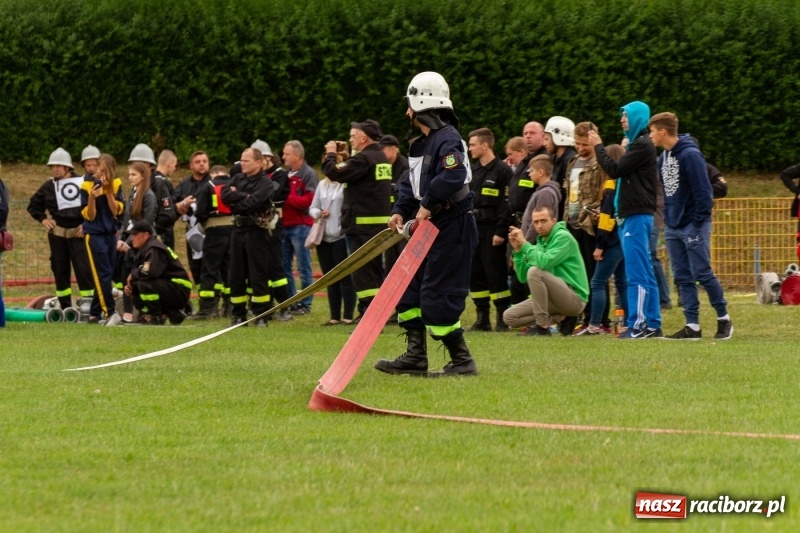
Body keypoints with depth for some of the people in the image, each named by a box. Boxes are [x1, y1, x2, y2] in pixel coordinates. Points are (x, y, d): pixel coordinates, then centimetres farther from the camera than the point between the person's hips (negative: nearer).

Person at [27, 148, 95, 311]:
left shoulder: (82, 183, -4)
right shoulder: (49, 186, 7)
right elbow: (33, 205, 20)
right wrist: (42, 219, 7)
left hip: (78, 233, -4)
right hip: (57, 233, 4)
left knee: (84, 269, -9)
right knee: (60, 270, 7)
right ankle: (65, 307, 15)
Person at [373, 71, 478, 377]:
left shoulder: (447, 140, -16)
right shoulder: (420, 144, 16)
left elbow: (453, 176, -32)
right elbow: (411, 183, 21)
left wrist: (428, 205, -24)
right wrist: (401, 211, 5)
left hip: (452, 227, -11)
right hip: (429, 226, 11)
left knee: (437, 297, -10)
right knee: (408, 288, 12)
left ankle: (462, 362, -2)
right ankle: (415, 357, 18)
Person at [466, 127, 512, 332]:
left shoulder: (502, 171, -8)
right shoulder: (474, 172, 17)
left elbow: (507, 204, -13)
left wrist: (501, 232, -18)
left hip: (492, 230, -8)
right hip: (474, 229, 8)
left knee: (496, 274, -7)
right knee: (475, 274, 7)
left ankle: (503, 319, -2)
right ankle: (482, 318, 13)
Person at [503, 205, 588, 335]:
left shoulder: (563, 237, -11)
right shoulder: (541, 242, 13)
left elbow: (545, 262, -28)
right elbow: (523, 277, 9)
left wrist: (524, 244, -18)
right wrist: (518, 250, -3)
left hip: (575, 299, -9)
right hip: (559, 297, 9)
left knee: (535, 271, -29)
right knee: (510, 317, 1)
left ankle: (542, 326, -21)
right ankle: (563, 319, 3)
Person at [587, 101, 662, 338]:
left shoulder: (643, 145, -11)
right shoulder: (635, 144, 20)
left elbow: (615, 170, -15)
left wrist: (598, 146, -5)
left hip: (637, 216, -10)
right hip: (630, 215, 10)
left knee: (637, 274, -11)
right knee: (645, 273, 10)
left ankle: (638, 325, -13)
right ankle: (653, 325, 12)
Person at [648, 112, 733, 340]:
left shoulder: (690, 155, -16)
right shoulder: (663, 157, 9)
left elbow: (703, 191, -18)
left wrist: (698, 222, -17)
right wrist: (667, 219, 8)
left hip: (693, 226, -8)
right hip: (673, 227, 8)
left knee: (703, 273, -5)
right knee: (683, 278, 6)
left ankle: (724, 319, 8)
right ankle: (692, 326, 8)